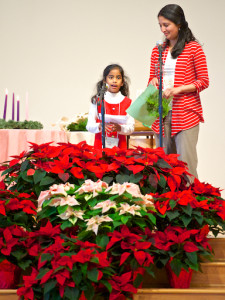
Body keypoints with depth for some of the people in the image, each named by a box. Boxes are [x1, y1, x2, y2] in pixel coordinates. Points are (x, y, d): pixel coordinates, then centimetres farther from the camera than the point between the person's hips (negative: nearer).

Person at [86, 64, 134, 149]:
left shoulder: (127, 103, 5)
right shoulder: (97, 100, 4)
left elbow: (131, 127, 0)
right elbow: (89, 125, -1)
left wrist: (120, 128, -19)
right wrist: (100, 126, -20)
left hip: (120, 145, 1)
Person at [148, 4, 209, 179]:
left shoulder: (193, 48, 0)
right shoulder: (158, 49, 14)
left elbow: (204, 81, -2)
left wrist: (177, 89, -15)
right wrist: (153, 82, -4)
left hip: (186, 113, -5)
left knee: (185, 163, -8)